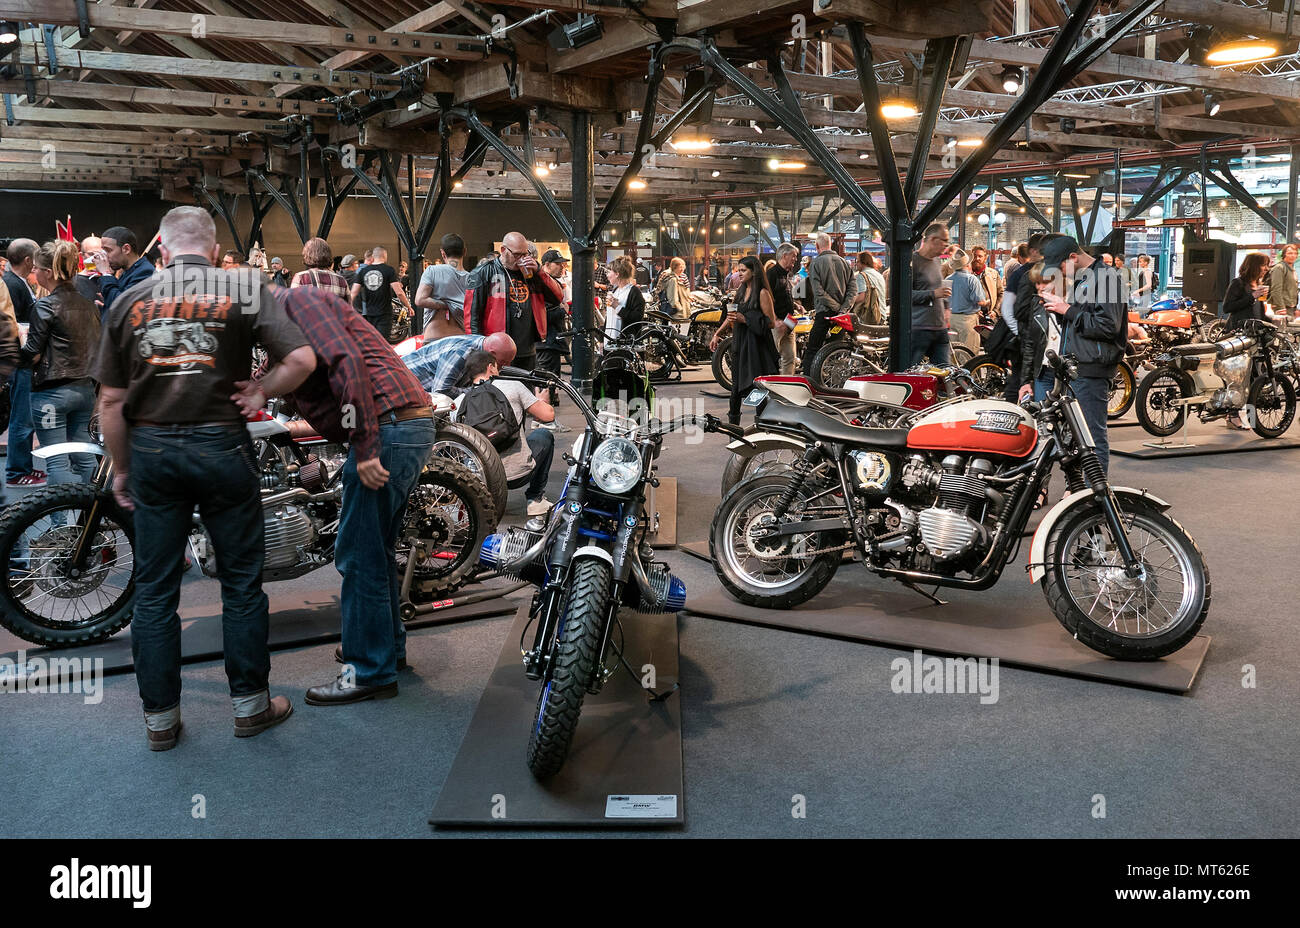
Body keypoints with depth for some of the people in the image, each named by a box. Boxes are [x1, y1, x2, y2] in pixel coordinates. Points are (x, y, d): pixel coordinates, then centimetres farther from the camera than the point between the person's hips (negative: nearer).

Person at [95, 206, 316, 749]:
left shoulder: (129, 301, 5)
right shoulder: (243, 288, -3)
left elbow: (111, 400, 3)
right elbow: (301, 359, -16)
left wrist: (121, 469, 13)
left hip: (151, 449, 3)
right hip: (220, 445, -2)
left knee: (154, 588, 12)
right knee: (241, 581, 11)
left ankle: (160, 718, 21)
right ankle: (250, 705, 21)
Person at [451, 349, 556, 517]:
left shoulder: (457, 402, 2)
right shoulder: (512, 386, -6)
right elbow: (548, 415, -5)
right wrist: (540, 401, 19)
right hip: (518, 472, -3)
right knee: (544, 435, 27)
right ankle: (535, 498, 24)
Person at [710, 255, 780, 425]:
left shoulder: (762, 293, -10)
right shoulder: (741, 291, 14)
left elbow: (771, 323, -13)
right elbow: (732, 316, 23)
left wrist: (746, 319, -18)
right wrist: (717, 334, 16)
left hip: (757, 344, -8)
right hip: (740, 343, 8)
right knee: (736, 384, 12)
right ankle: (733, 422, 22)